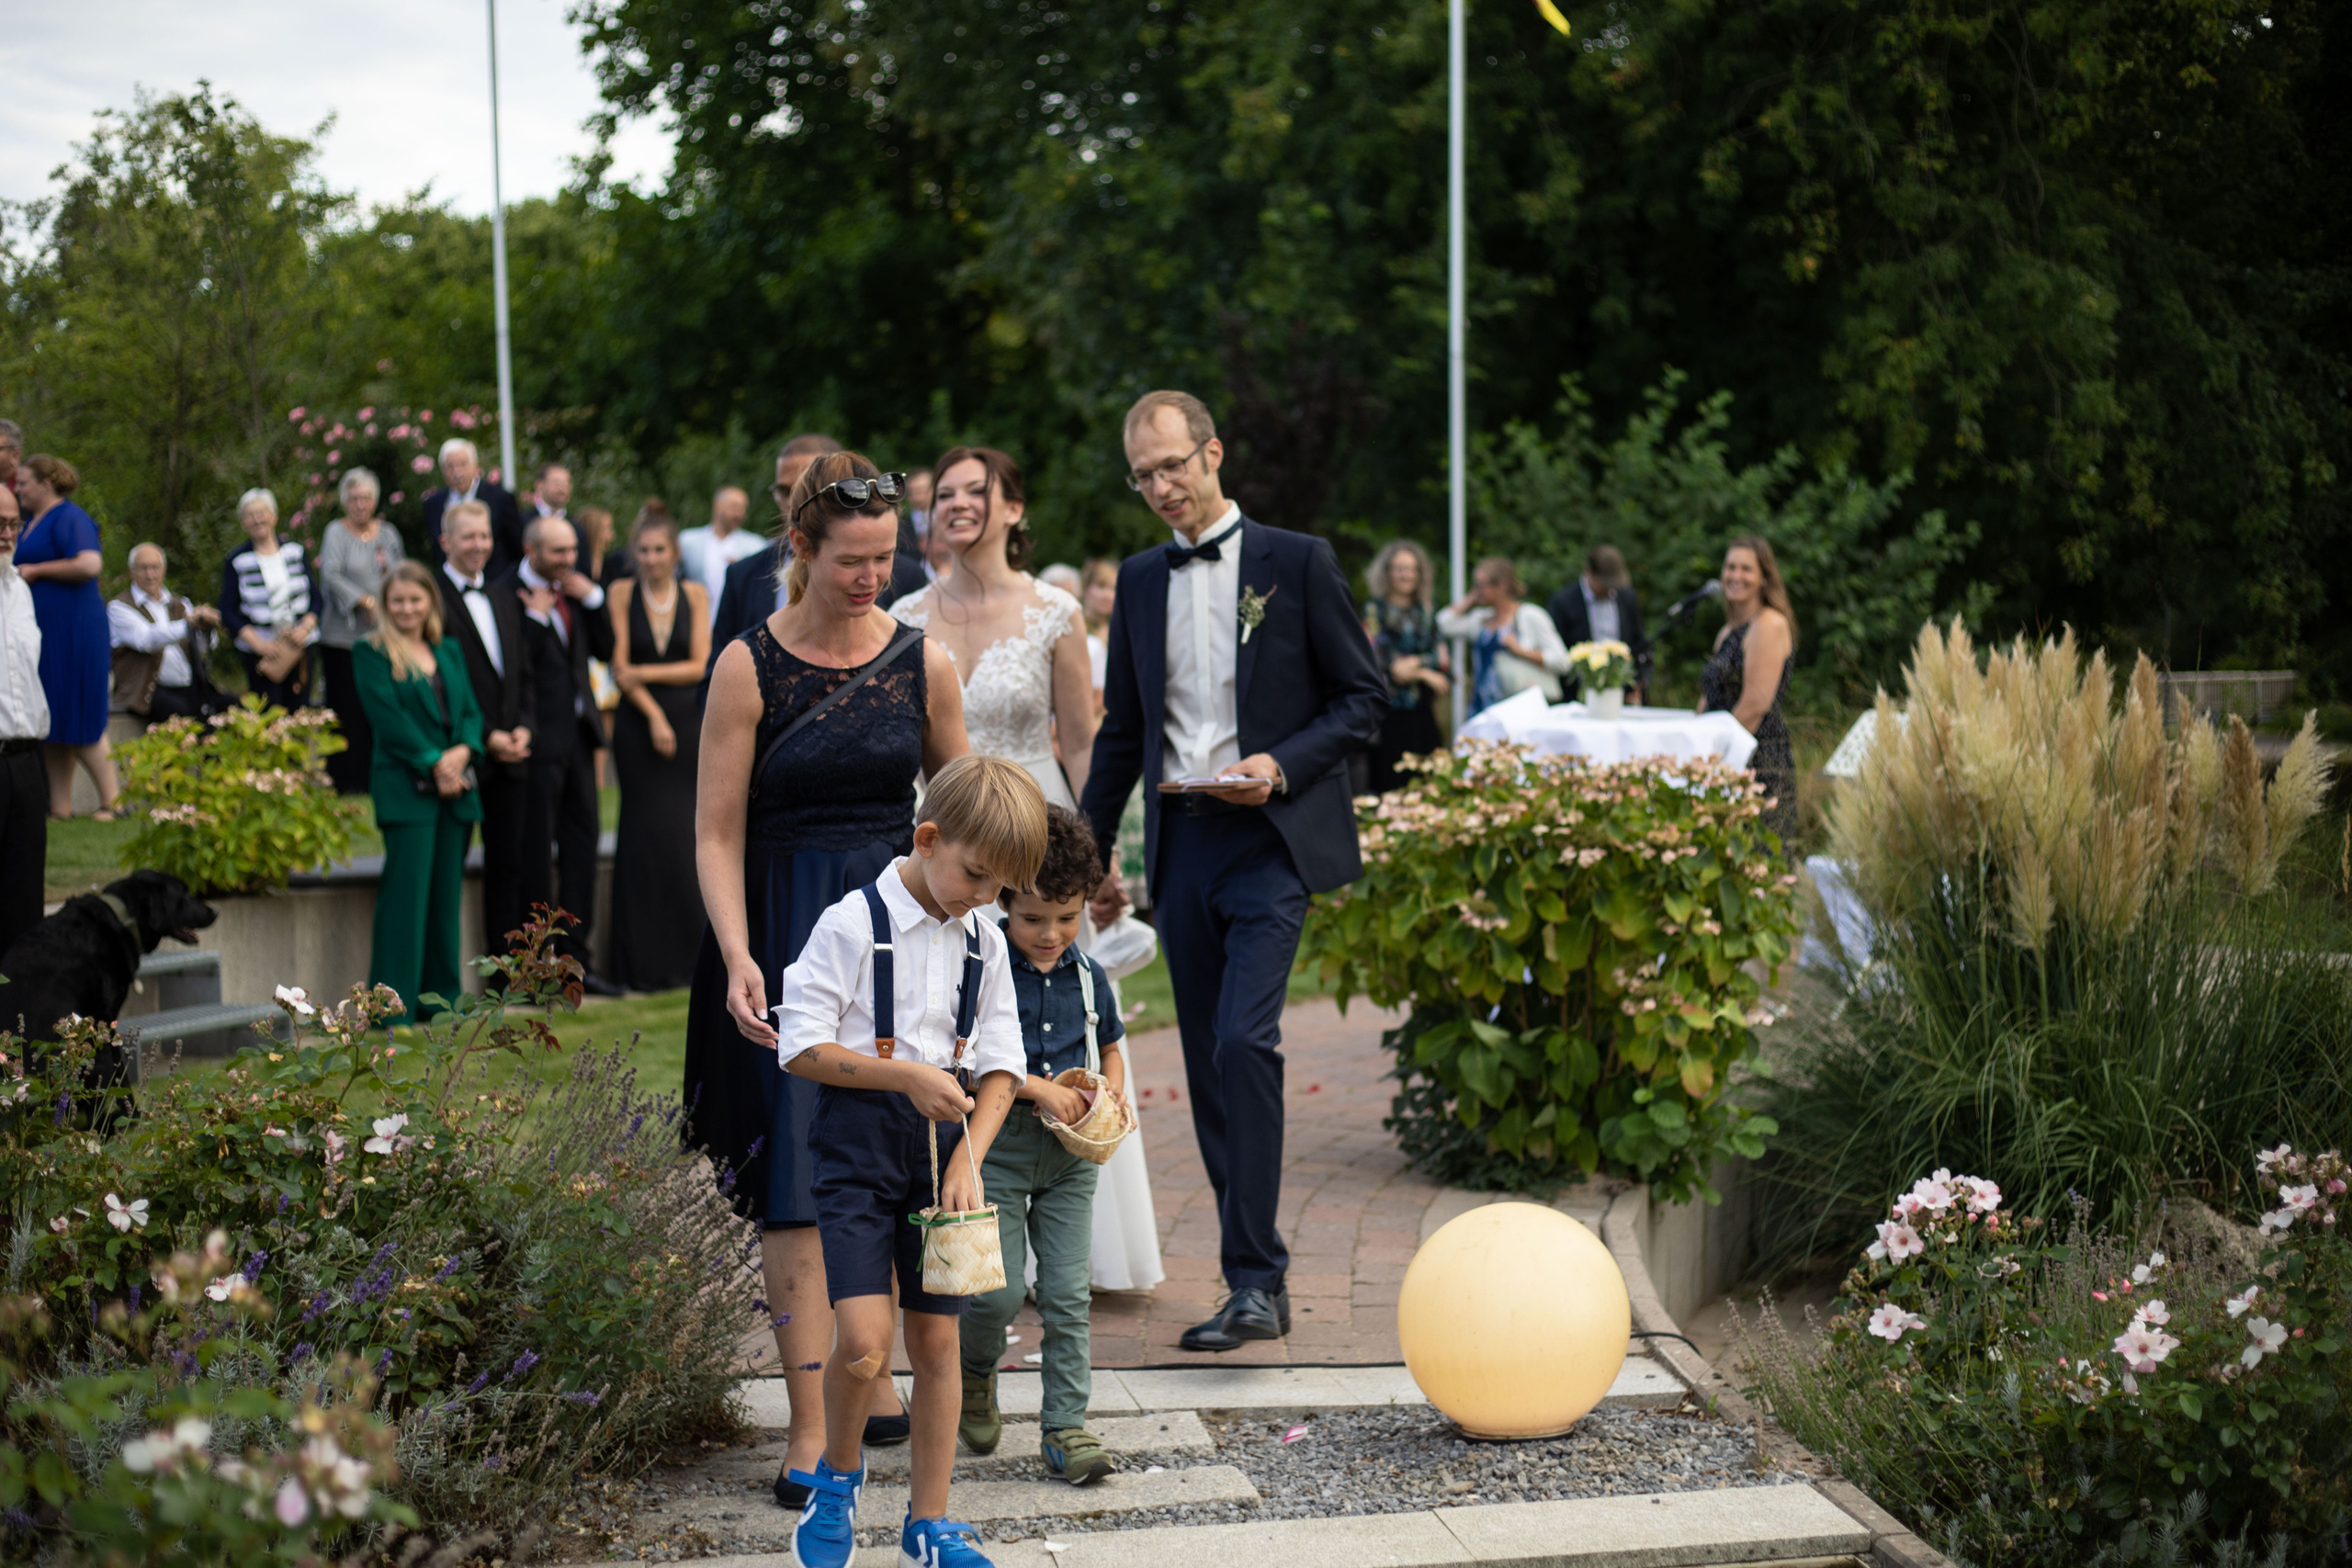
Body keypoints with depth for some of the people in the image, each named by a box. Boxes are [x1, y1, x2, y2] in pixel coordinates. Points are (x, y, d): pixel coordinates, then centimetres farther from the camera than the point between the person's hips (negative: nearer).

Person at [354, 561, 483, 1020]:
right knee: (406, 891, -8)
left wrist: (463, 751, -7)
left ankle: (440, 996, 15)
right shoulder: (370, 653, 0)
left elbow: (471, 711, 13)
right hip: (405, 788, -6)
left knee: (447, 894, 8)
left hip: (456, 788, 6)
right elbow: (388, 717, -9)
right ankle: (393, 1003, -4)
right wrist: (433, 762, -15)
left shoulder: (450, 651, 18)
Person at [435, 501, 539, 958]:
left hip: (510, 754, 7)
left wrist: (524, 727, 1)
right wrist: (485, 737, -13)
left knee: (510, 865, 8)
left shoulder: (505, 601, 17)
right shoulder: (435, 600, -7)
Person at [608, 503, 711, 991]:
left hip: (686, 720, 2)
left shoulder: (694, 595, 6)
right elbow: (620, 668, -3)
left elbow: (699, 666, 0)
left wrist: (645, 672, -9)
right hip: (638, 724, -1)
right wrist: (655, 717, -11)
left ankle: (685, 956, 8)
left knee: (685, 834, -2)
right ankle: (647, 963, 1)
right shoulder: (622, 593, 1)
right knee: (648, 835, -4)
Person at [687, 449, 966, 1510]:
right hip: (786, 934, -3)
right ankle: (811, 1427, -3)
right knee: (800, 1171, -5)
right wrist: (738, 963, -18)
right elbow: (717, 836, -6)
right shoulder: (749, 666, -6)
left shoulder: (921, 662, 3)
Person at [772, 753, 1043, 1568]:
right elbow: (801, 1047, -12)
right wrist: (907, 1076, -19)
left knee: (937, 1340, 8)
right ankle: (838, 1472, 14)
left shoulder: (984, 943, 7)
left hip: (942, 1147, 5)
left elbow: (1001, 1064, 9)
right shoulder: (852, 924, -10)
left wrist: (970, 1156, -5)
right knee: (864, 1341, -15)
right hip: (858, 1144, -5)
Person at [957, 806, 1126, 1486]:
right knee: (1000, 1291, -6)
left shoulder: (1088, 976, 6)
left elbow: (1110, 1049, 20)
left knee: (1068, 1293, 1)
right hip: (997, 1146, -4)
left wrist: (1110, 1093, -1)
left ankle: (1066, 1426, 8)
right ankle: (974, 1371, 26)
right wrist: (1034, 1087, -20)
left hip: (1070, 1151, 4)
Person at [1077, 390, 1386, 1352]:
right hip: (1181, 845, 5)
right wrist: (1092, 851, 19)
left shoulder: (1297, 562, -1)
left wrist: (1281, 765, -15)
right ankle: (1257, 1277, 14)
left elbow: (1363, 696, 0)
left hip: (1270, 840, -5)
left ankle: (1255, 1280, -15)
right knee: (1208, 1061, 6)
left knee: (1244, 1040, -18)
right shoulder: (1140, 581, 13)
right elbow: (1122, 728, 20)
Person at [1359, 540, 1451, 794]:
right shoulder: (1375, 609, -2)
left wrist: (1414, 665, -8)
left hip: (1424, 715, 5)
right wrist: (1426, 673, -7)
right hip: (1393, 714, -5)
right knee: (1392, 784, -9)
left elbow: (1442, 659, 11)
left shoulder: (1424, 612, 15)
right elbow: (1377, 662, -10)